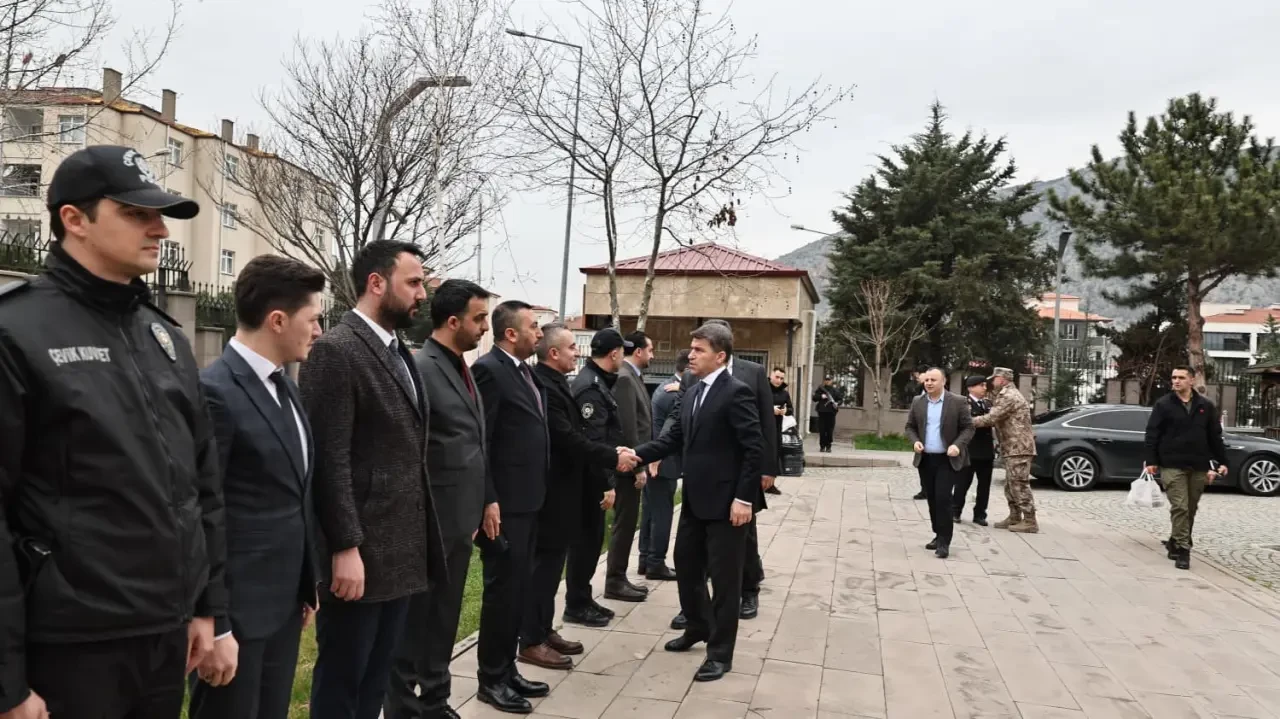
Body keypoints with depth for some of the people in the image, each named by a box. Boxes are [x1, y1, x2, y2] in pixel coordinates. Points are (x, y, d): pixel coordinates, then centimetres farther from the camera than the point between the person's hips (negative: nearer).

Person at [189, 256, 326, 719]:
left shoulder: (285, 386, 9)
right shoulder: (214, 392, -18)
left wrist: (307, 584, 16)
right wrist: (214, 628, -17)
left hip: (285, 604, 8)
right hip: (237, 612, -8)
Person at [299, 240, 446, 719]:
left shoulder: (399, 352, 13)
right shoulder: (335, 351, -14)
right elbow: (329, 460, -19)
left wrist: (421, 541, 13)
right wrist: (345, 548, -20)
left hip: (401, 551, 8)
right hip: (358, 552, -8)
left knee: (377, 675, 18)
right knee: (341, 679, 7)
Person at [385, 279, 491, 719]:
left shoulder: (461, 369, 12)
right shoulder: (420, 369, -16)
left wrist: (475, 509, 14)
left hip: (460, 519, 9)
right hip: (431, 520, -8)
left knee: (444, 620, 18)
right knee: (414, 620, 6)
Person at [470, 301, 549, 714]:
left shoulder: (524, 371, 14)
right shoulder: (489, 369, -14)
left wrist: (538, 493, 13)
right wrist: (488, 501, -21)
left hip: (528, 501, 9)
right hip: (504, 505, -9)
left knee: (519, 589, 15)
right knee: (502, 590, 1)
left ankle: (507, 669, 27)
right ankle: (491, 680, 14)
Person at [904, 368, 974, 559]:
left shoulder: (957, 402, -6)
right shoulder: (917, 402, 5)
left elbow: (968, 427, -3)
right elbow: (910, 426, 12)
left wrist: (958, 445, -19)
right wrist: (915, 441, -7)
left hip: (947, 459, -4)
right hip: (925, 459, 4)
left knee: (943, 499, -10)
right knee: (932, 500, 10)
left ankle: (944, 542, -4)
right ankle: (939, 536, 23)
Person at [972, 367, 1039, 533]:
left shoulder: (1009, 396, -14)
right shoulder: (1009, 395, 21)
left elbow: (991, 418, -20)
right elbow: (998, 419, 18)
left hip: (1018, 448, -11)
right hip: (1014, 448, 11)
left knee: (1019, 485, -8)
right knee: (1011, 485, 14)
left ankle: (1029, 521, -5)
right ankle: (1014, 517, 19)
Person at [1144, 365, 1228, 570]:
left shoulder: (1206, 406, 8)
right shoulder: (1163, 404, 0)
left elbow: (1215, 436, 12)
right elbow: (1152, 435, -1)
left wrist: (1221, 461, 7)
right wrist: (1151, 461, -8)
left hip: (1198, 467, 3)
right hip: (1172, 465, -3)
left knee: (1191, 509, 10)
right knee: (1179, 507, -9)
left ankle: (1175, 543, 25)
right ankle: (1182, 549, -7)